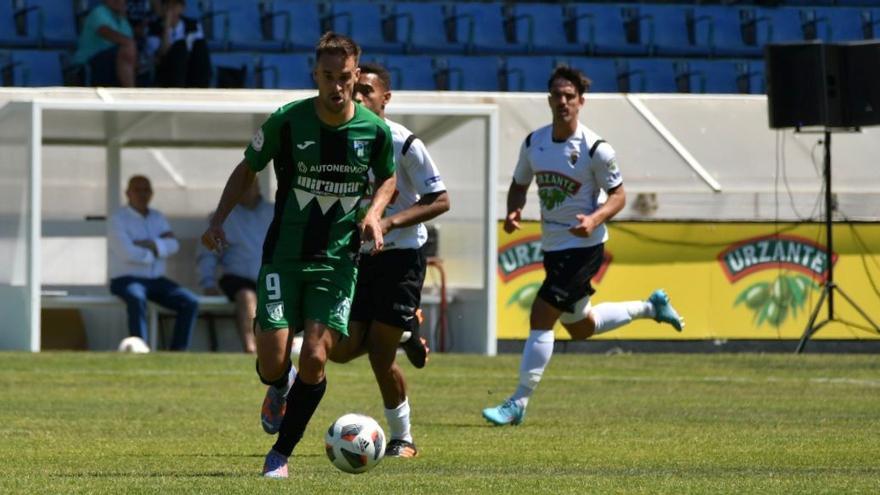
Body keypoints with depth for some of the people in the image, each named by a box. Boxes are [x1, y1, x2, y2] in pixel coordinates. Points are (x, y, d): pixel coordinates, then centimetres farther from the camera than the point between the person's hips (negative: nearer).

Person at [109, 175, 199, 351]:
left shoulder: (158, 218, 15)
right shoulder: (118, 219, -3)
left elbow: (173, 245, -1)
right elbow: (127, 253, -17)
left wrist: (147, 244, -16)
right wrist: (155, 250, -3)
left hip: (156, 281, 6)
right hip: (126, 280, -6)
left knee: (190, 303, -17)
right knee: (137, 300, -39)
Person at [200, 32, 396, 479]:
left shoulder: (375, 131, -6)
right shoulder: (286, 121, -9)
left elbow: (387, 178, 15)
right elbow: (247, 169, 7)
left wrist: (374, 214, -5)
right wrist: (218, 220, -4)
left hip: (337, 259, 0)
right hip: (283, 255, 0)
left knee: (314, 358, -13)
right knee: (272, 362, -9)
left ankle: (280, 454, 7)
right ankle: (279, 389, 32)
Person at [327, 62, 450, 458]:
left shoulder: (405, 144, -13)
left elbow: (439, 201, -12)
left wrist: (390, 222, -23)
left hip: (400, 257, -5)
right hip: (356, 258, 5)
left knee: (380, 357, -8)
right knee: (341, 349, -5)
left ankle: (402, 438, 10)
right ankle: (404, 335, 26)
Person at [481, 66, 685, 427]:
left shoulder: (595, 149, -15)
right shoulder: (533, 143, 1)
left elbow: (618, 195, -8)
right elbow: (519, 185, 14)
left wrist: (595, 219, -26)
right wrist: (513, 212, -8)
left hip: (583, 246, -7)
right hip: (552, 245, 7)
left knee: (541, 317, -15)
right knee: (580, 327, 20)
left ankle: (518, 404, -10)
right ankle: (650, 307, 42)